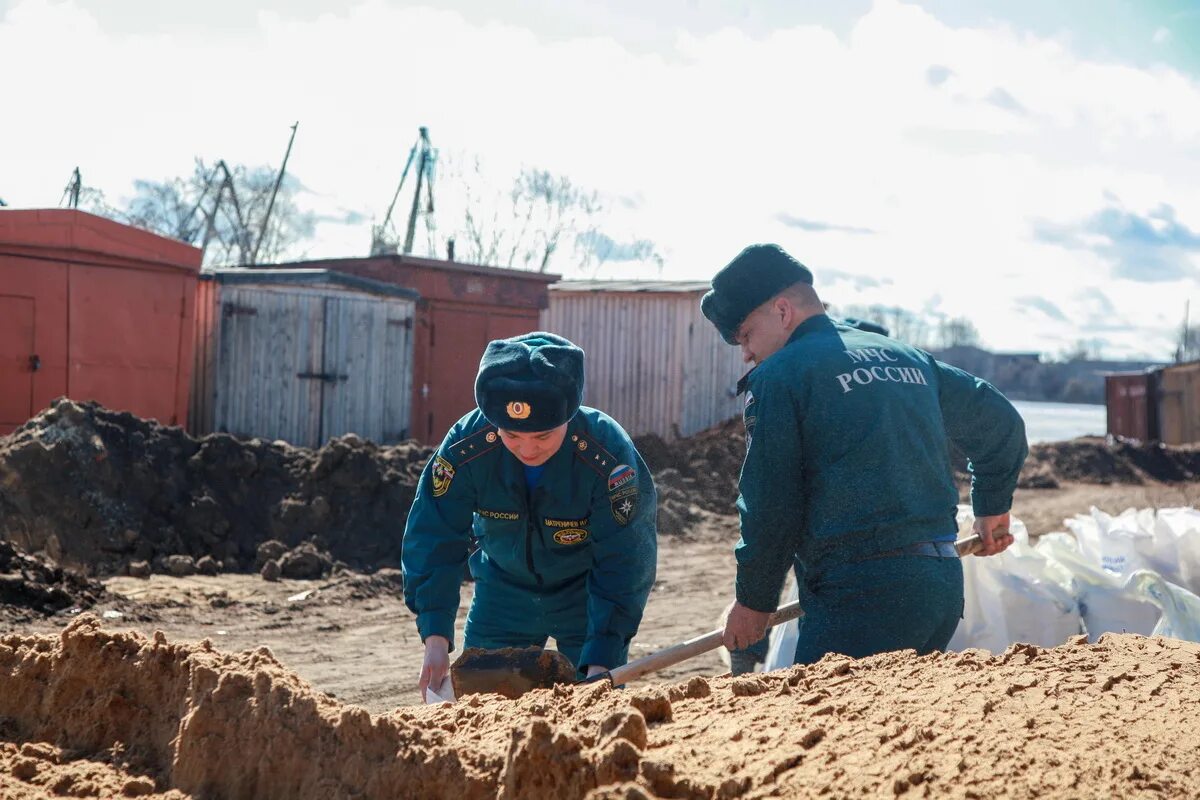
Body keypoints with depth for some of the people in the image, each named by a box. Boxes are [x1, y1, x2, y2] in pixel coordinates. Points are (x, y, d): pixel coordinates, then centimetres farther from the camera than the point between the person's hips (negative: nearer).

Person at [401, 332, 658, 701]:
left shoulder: (609, 454, -31)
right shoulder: (466, 446, -26)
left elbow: (624, 562, -26)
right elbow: (433, 538, -19)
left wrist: (601, 662, -31)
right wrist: (436, 638, -27)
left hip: (587, 595, -2)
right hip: (504, 593, 2)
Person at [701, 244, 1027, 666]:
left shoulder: (778, 375, -3)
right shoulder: (908, 357, 19)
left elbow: (770, 507, -5)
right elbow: (999, 422, 30)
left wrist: (753, 600, 7)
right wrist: (992, 508, 44)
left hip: (861, 594, -8)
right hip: (945, 582, 8)